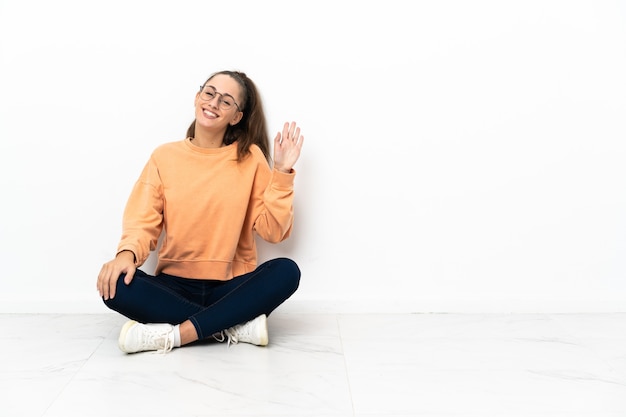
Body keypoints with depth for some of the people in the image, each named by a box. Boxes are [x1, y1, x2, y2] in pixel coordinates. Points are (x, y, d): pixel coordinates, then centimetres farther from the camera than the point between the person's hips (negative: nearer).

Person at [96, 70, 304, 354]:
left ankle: (173, 334, -28)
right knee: (115, 284, -27)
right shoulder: (165, 156, 4)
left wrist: (281, 172, -13)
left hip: (231, 287, -1)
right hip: (174, 285, 1)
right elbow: (143, 222, -1)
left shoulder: (250, 158, 0)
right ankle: (237, 326, -23)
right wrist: (127, 253, -22)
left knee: (286, 271, -29)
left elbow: (273, 231, -4)